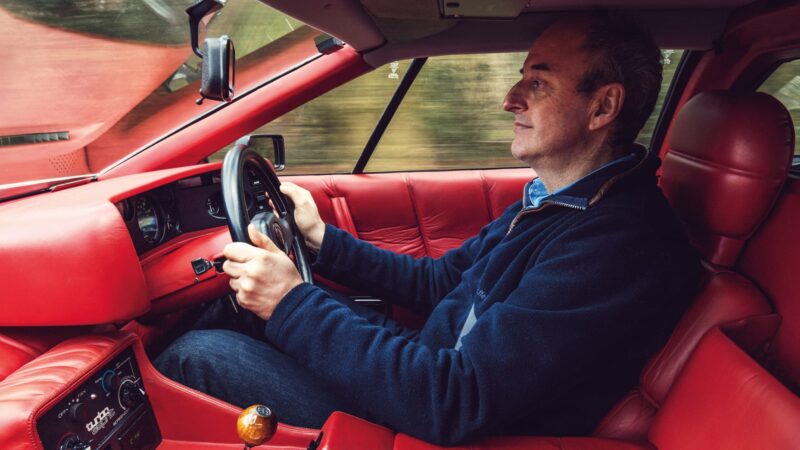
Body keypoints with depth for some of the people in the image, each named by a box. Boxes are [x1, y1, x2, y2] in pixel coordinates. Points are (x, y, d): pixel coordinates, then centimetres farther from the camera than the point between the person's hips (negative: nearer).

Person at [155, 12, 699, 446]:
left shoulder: (619, 244, -28)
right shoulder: (552, 201, 5)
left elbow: (456, 403, -32)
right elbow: (439, 281, 11)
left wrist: (294, 304, -26)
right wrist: (323, 239, 5)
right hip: (432, 374, 9)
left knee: (199, 354, -9)